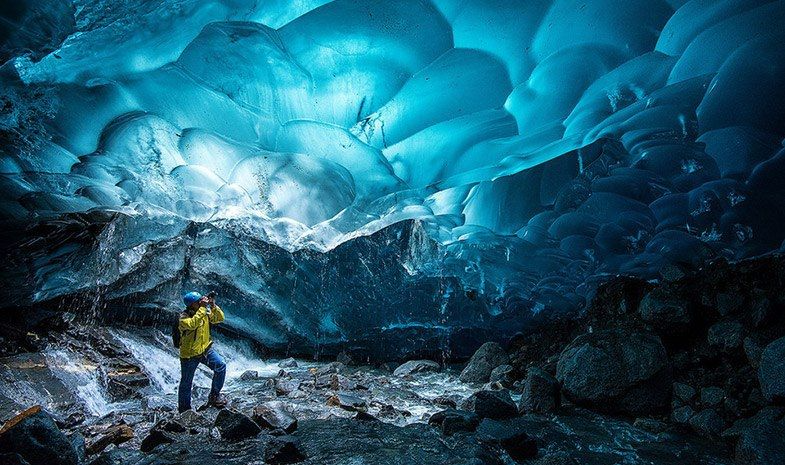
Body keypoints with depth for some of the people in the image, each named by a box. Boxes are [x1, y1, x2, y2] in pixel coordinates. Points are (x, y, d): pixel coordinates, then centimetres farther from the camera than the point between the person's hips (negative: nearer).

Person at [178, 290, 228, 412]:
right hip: (189, 354, -4)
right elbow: (193, 324, -41)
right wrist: (203, 308, -39)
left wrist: (213, 306, -20)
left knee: (221, 366, -16)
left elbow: (220, 318, -6)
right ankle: (184, 410, 29)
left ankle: (214, 395, 3)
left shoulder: (206, 313, -4)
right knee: (186, 383, 9)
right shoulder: (184, 317, -21)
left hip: (205, 349, 4)